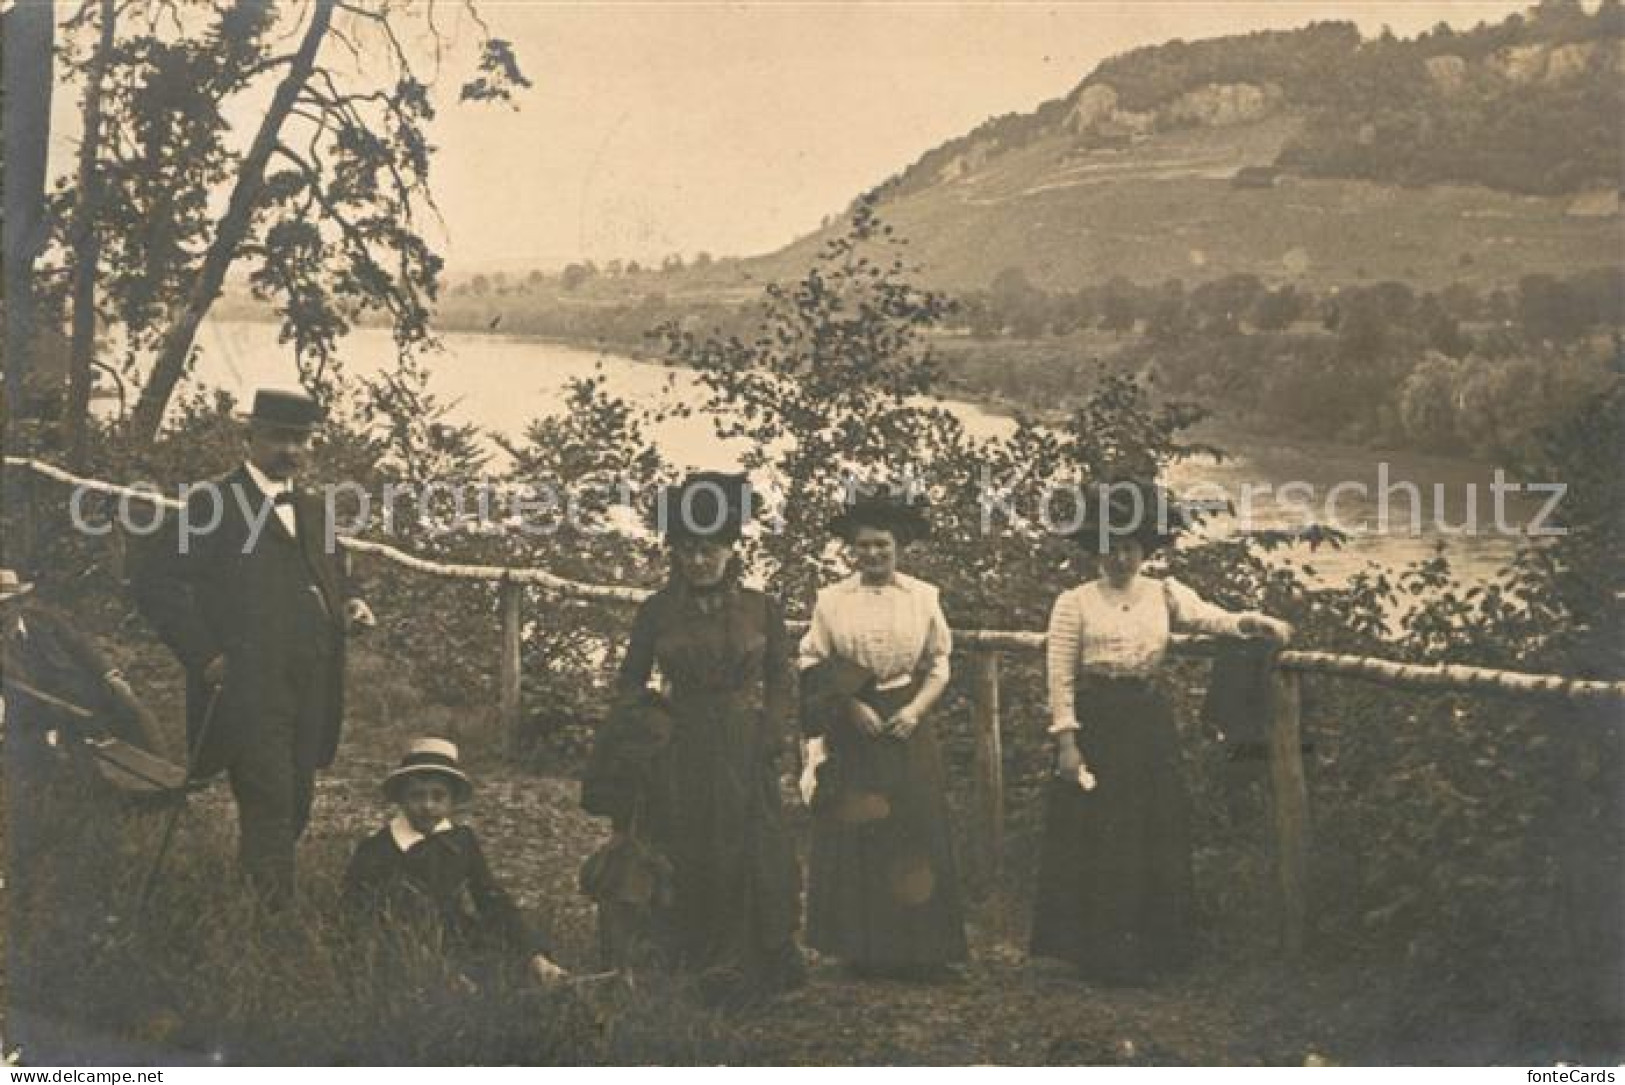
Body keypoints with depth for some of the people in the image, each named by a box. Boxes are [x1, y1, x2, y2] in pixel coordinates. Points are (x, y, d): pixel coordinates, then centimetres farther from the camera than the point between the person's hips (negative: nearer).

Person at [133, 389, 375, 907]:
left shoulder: (312, 509, 20)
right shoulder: (215, 502, -2)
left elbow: (332, 581, 32)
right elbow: (154, 580, -7)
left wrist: (349, 605, 7)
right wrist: (204, 655, -13)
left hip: (310, 690, 7)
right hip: (248, 689, -7)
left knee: (296, 808, 9)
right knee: (269, 805, -12)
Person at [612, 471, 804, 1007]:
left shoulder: (761, 608, 2)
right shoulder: (656, 612, 2)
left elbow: (781, 677, 8)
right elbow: (631, 680, 11)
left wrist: (771, 737, -2)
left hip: (745, 754, 0)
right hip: (679, 757, 0)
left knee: (750, 857, -1)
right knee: (684, 861, 2)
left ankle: (748, 972, 12)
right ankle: (687, 973, 12)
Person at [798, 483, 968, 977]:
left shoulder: (923, 597, 6)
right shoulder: (831, 599, 3)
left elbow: (939, 666, 8)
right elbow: (814, 669, 2)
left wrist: (916, 709, -8)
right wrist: (852, 706, -11)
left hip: (908, 726, 1)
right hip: (850, 729, -1)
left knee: (917, 830, -1)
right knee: (853, 834, -1)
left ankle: (918, 949, 7)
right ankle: (861, 947, 9)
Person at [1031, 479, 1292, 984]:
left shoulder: (1164, 594, 7)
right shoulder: (1075, 603, -2)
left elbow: (1209, 616, -10)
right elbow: (1061, 678, -4)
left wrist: (1251, 623, -30)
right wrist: (1066, 742, -11)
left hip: (1149, 722, 3)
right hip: (1095, 723, -3)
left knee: (1157, 834, 7)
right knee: (1097, 840, 0)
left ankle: (1153, 949, 20)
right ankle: (1102, 955, 11)